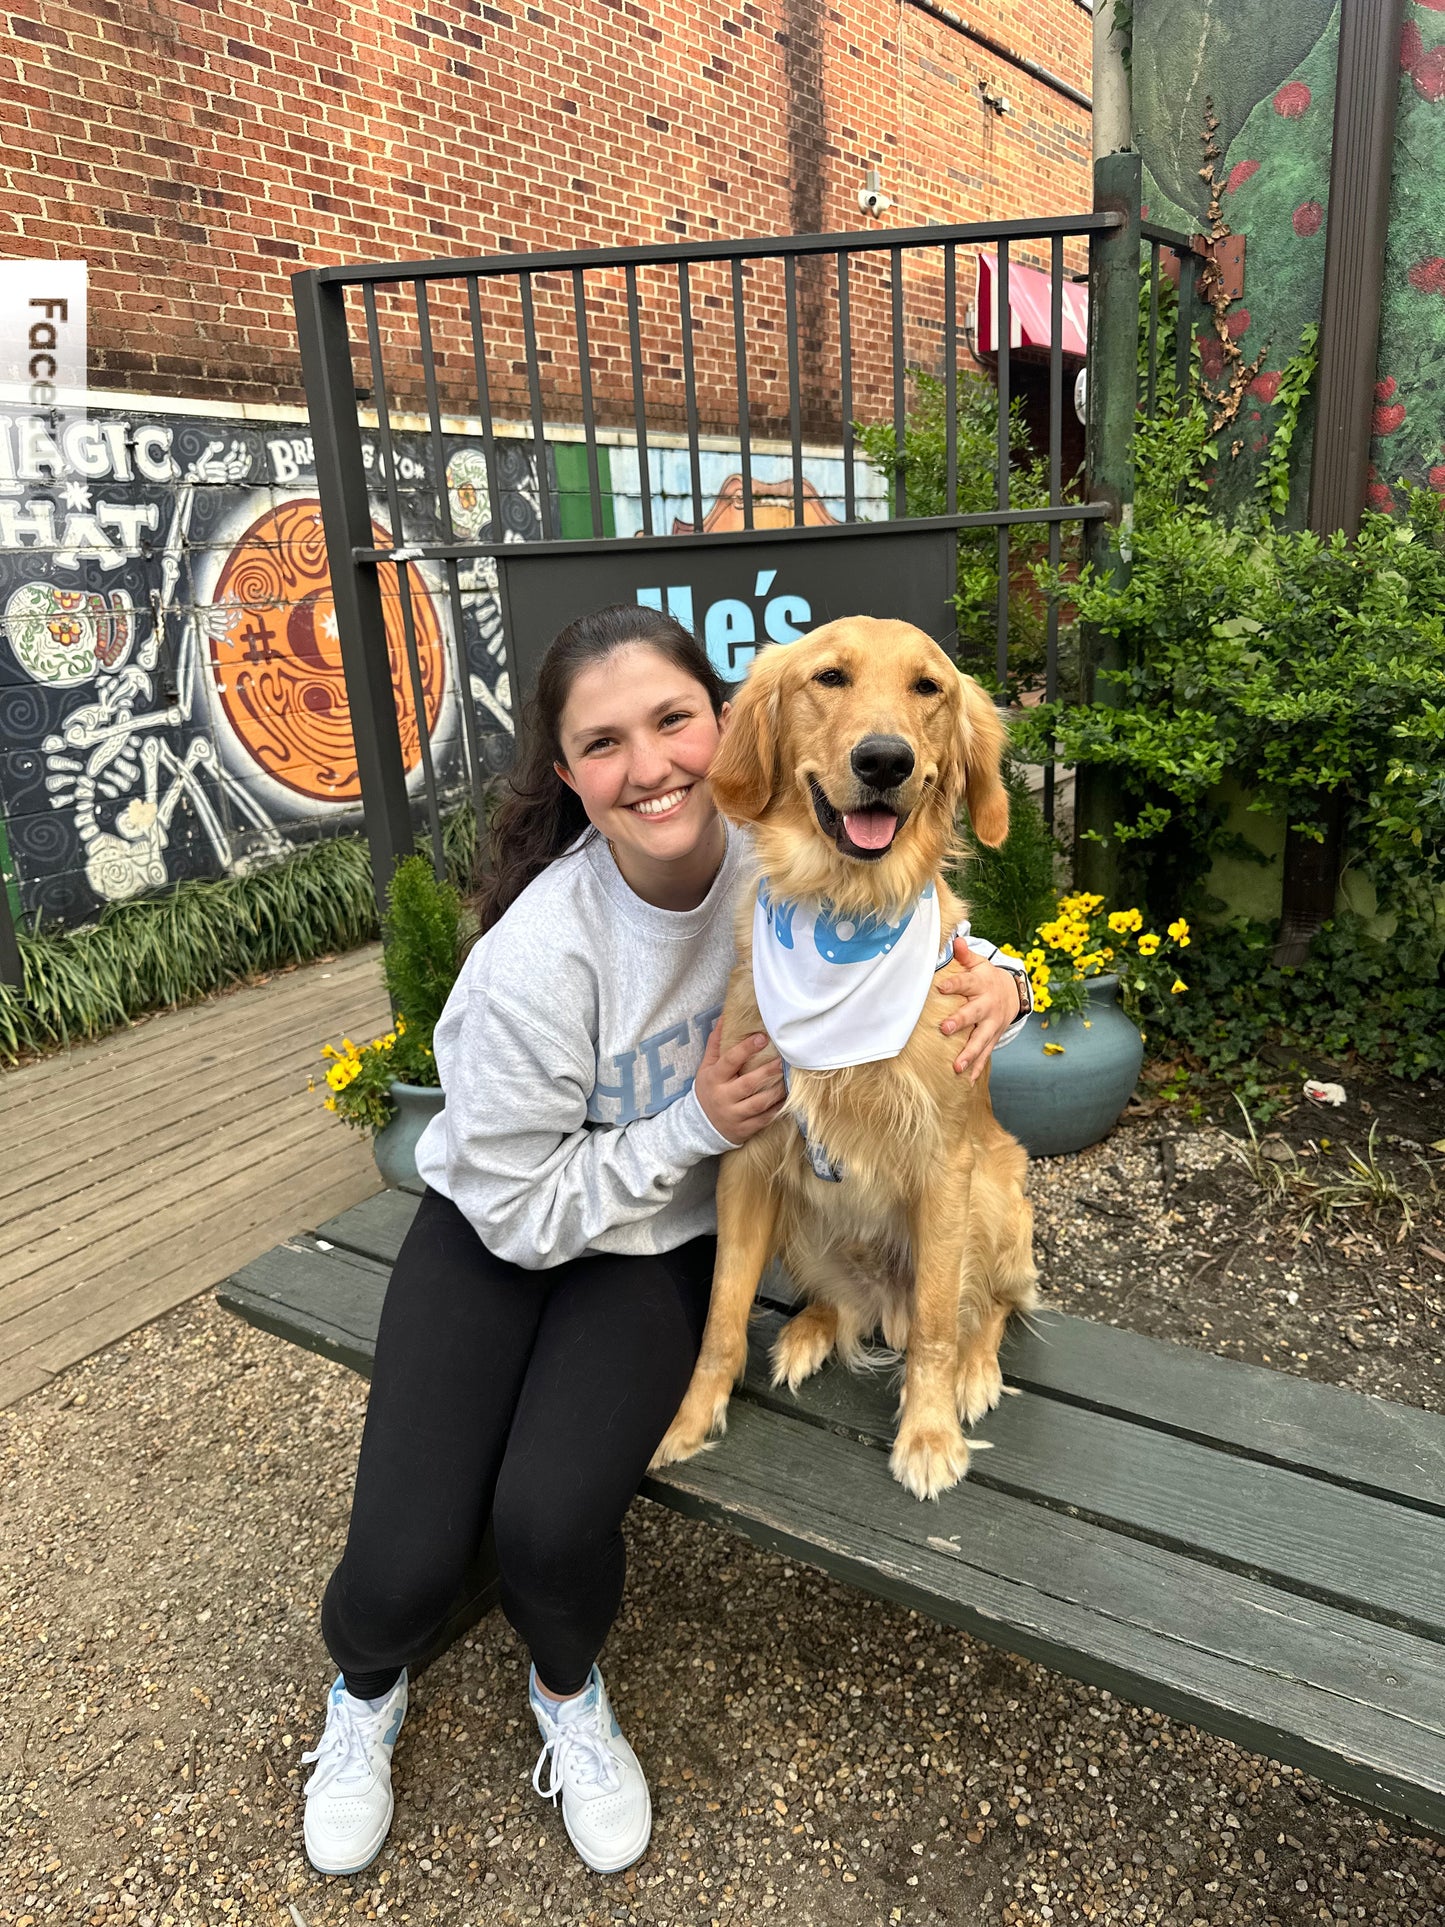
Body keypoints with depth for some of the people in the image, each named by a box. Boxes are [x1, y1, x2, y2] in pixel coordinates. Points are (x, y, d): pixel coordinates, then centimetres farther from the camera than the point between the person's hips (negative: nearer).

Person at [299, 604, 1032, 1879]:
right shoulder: (538, 959, -28)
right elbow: (518, 1212, -16)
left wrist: (991, 982, -20)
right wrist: (692, 1127, -25)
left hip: (663, 1239, 2)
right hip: (501, 1233, -1)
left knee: (552, 1520, -21)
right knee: (406, 1565, -12)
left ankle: (570, 1693, 20)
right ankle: (365, 1688, 31)